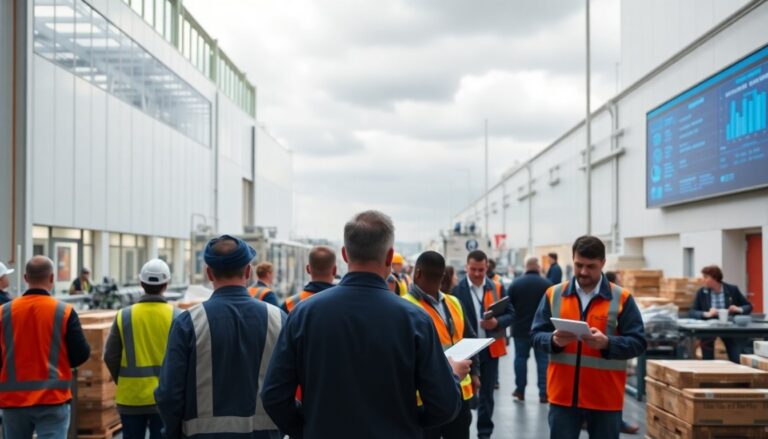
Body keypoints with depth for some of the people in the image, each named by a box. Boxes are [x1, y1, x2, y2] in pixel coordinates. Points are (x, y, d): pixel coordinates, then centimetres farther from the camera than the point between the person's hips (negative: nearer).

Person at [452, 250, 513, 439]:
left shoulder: (497, 288, 4)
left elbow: (510, 314, 3)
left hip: (490, 349, 3)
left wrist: (497, 322, -17)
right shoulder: (457, 289, -7)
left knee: (487, 393, 12)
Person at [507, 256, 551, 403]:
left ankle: (520, 390, 16)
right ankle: (543, 393, 1)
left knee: (520, 357, 12)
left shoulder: (515, 284, -3)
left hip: (520, 329, 1)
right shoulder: (547, 285, -7)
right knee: (542, 359, 4)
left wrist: (513, 322, 13)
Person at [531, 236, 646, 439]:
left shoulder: (622, 298, -2)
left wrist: (606, 343, -22)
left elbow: (637, 342, -5)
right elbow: (536, 335, 4)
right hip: (563, 394, 1)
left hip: (605, 397, -1)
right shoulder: (553, 294, 4)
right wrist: (554, 340, -18)